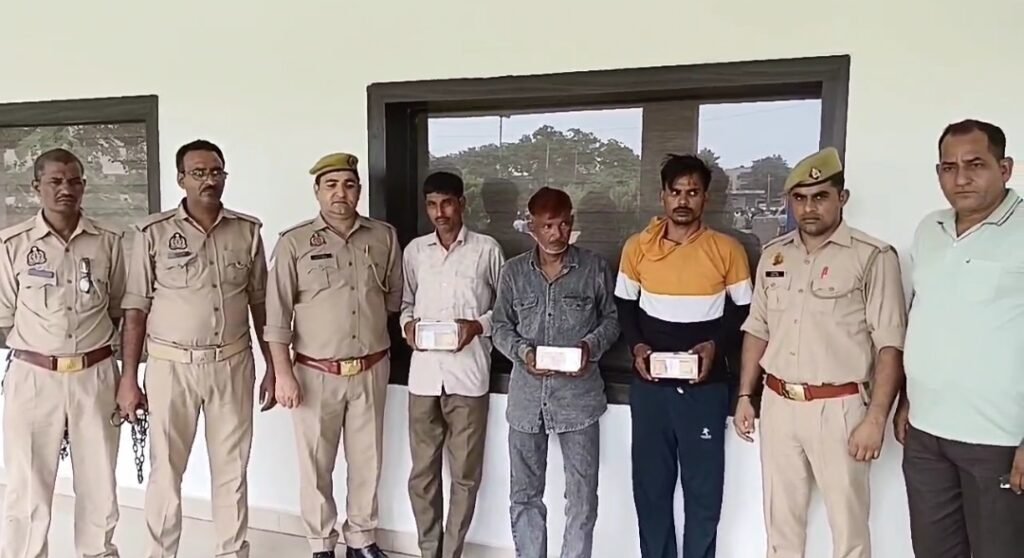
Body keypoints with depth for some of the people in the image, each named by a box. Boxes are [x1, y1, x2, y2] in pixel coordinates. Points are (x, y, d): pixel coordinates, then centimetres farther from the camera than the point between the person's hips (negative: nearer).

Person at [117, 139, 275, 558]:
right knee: (166, 470, 9)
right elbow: (136, 309, -2)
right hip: (171, 366, -2)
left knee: (232, 469, 12)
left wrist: (273, 366, 7)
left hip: (233, 365, 2)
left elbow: (260, 303, 8)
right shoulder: (153, 233, -4)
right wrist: (129, 378, -4)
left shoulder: (248, 230, 3)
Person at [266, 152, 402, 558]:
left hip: (372, 370, 3)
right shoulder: (294, 243, -6)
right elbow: (278, 315, -7)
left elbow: (394, 296, 13)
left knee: (367, 460, 13)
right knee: (316, 464, 9)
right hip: (317, 372, -2)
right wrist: (283, 373, -10)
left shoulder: (384, 237, 1)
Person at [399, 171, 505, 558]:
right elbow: (406, 302, 16)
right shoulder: (414, 251, 8)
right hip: (424, 373, 3)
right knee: (422, 471, 10)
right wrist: (407, 324, -5)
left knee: (465, 474, 6)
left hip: (468, 374, -2)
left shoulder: (486, 249, -2)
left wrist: (478, 326, -13)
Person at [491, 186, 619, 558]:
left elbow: (611, 319, 6)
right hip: (527, 396, 2)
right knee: (525, 493, 12)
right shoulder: (514, 271, 2)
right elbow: (500, 326, 7)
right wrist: (523, 351, -13)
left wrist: (591, 346, -13)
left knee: (582, 494, 7)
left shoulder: (594, 268, -2)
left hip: (579, 395, -1)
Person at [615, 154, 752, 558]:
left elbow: (747, 313, 3)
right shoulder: (637, 247, 1)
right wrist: (636, 346, -6)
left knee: (704, 489, 8)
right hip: (650, 386, 2)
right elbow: (624, 305, 11)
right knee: (650, 486, 12)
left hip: (705, 387, -1)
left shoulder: (727, 249, -4)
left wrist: (716, 346, -13)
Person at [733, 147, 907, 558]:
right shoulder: (773, 255, 8)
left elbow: (890, 345, -11)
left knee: (848, 525, 7)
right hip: (777, 404, 5)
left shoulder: (873, 257, -9)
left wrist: (876, 417, -15)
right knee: (780, 519, 16)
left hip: (838, 408, -5)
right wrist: (745, 396, 10)